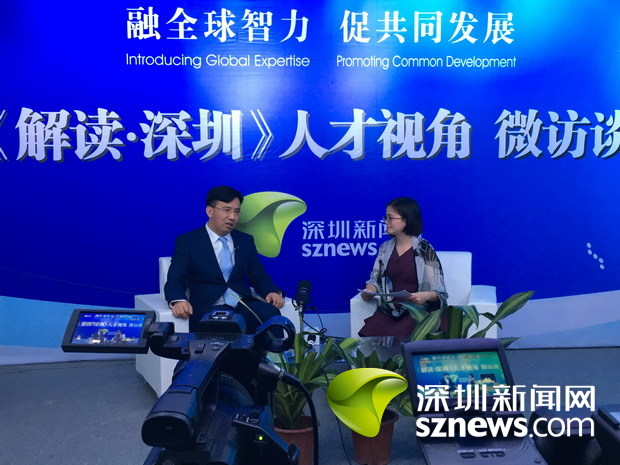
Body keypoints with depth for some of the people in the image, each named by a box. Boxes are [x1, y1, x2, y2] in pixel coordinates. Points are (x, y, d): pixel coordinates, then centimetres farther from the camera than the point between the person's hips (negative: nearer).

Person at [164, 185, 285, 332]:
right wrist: (178, 301, -25)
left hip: (244, 305, 4)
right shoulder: (187, 241, 6)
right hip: (209, 308, -4)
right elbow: (175, 281, -2)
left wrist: (273, 292, -6)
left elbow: (259, 277, 18)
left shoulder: (246, 240, 19)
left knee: (270, 312, -30)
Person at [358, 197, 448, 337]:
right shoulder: (385, 248, 10)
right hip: (390, 310, 4)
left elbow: (439, 292, -5)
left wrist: (426, 296, -27)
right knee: (367, 336, -22)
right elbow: (375, 279, 14)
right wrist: (369, 291, -9)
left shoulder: (424, 250, -5)